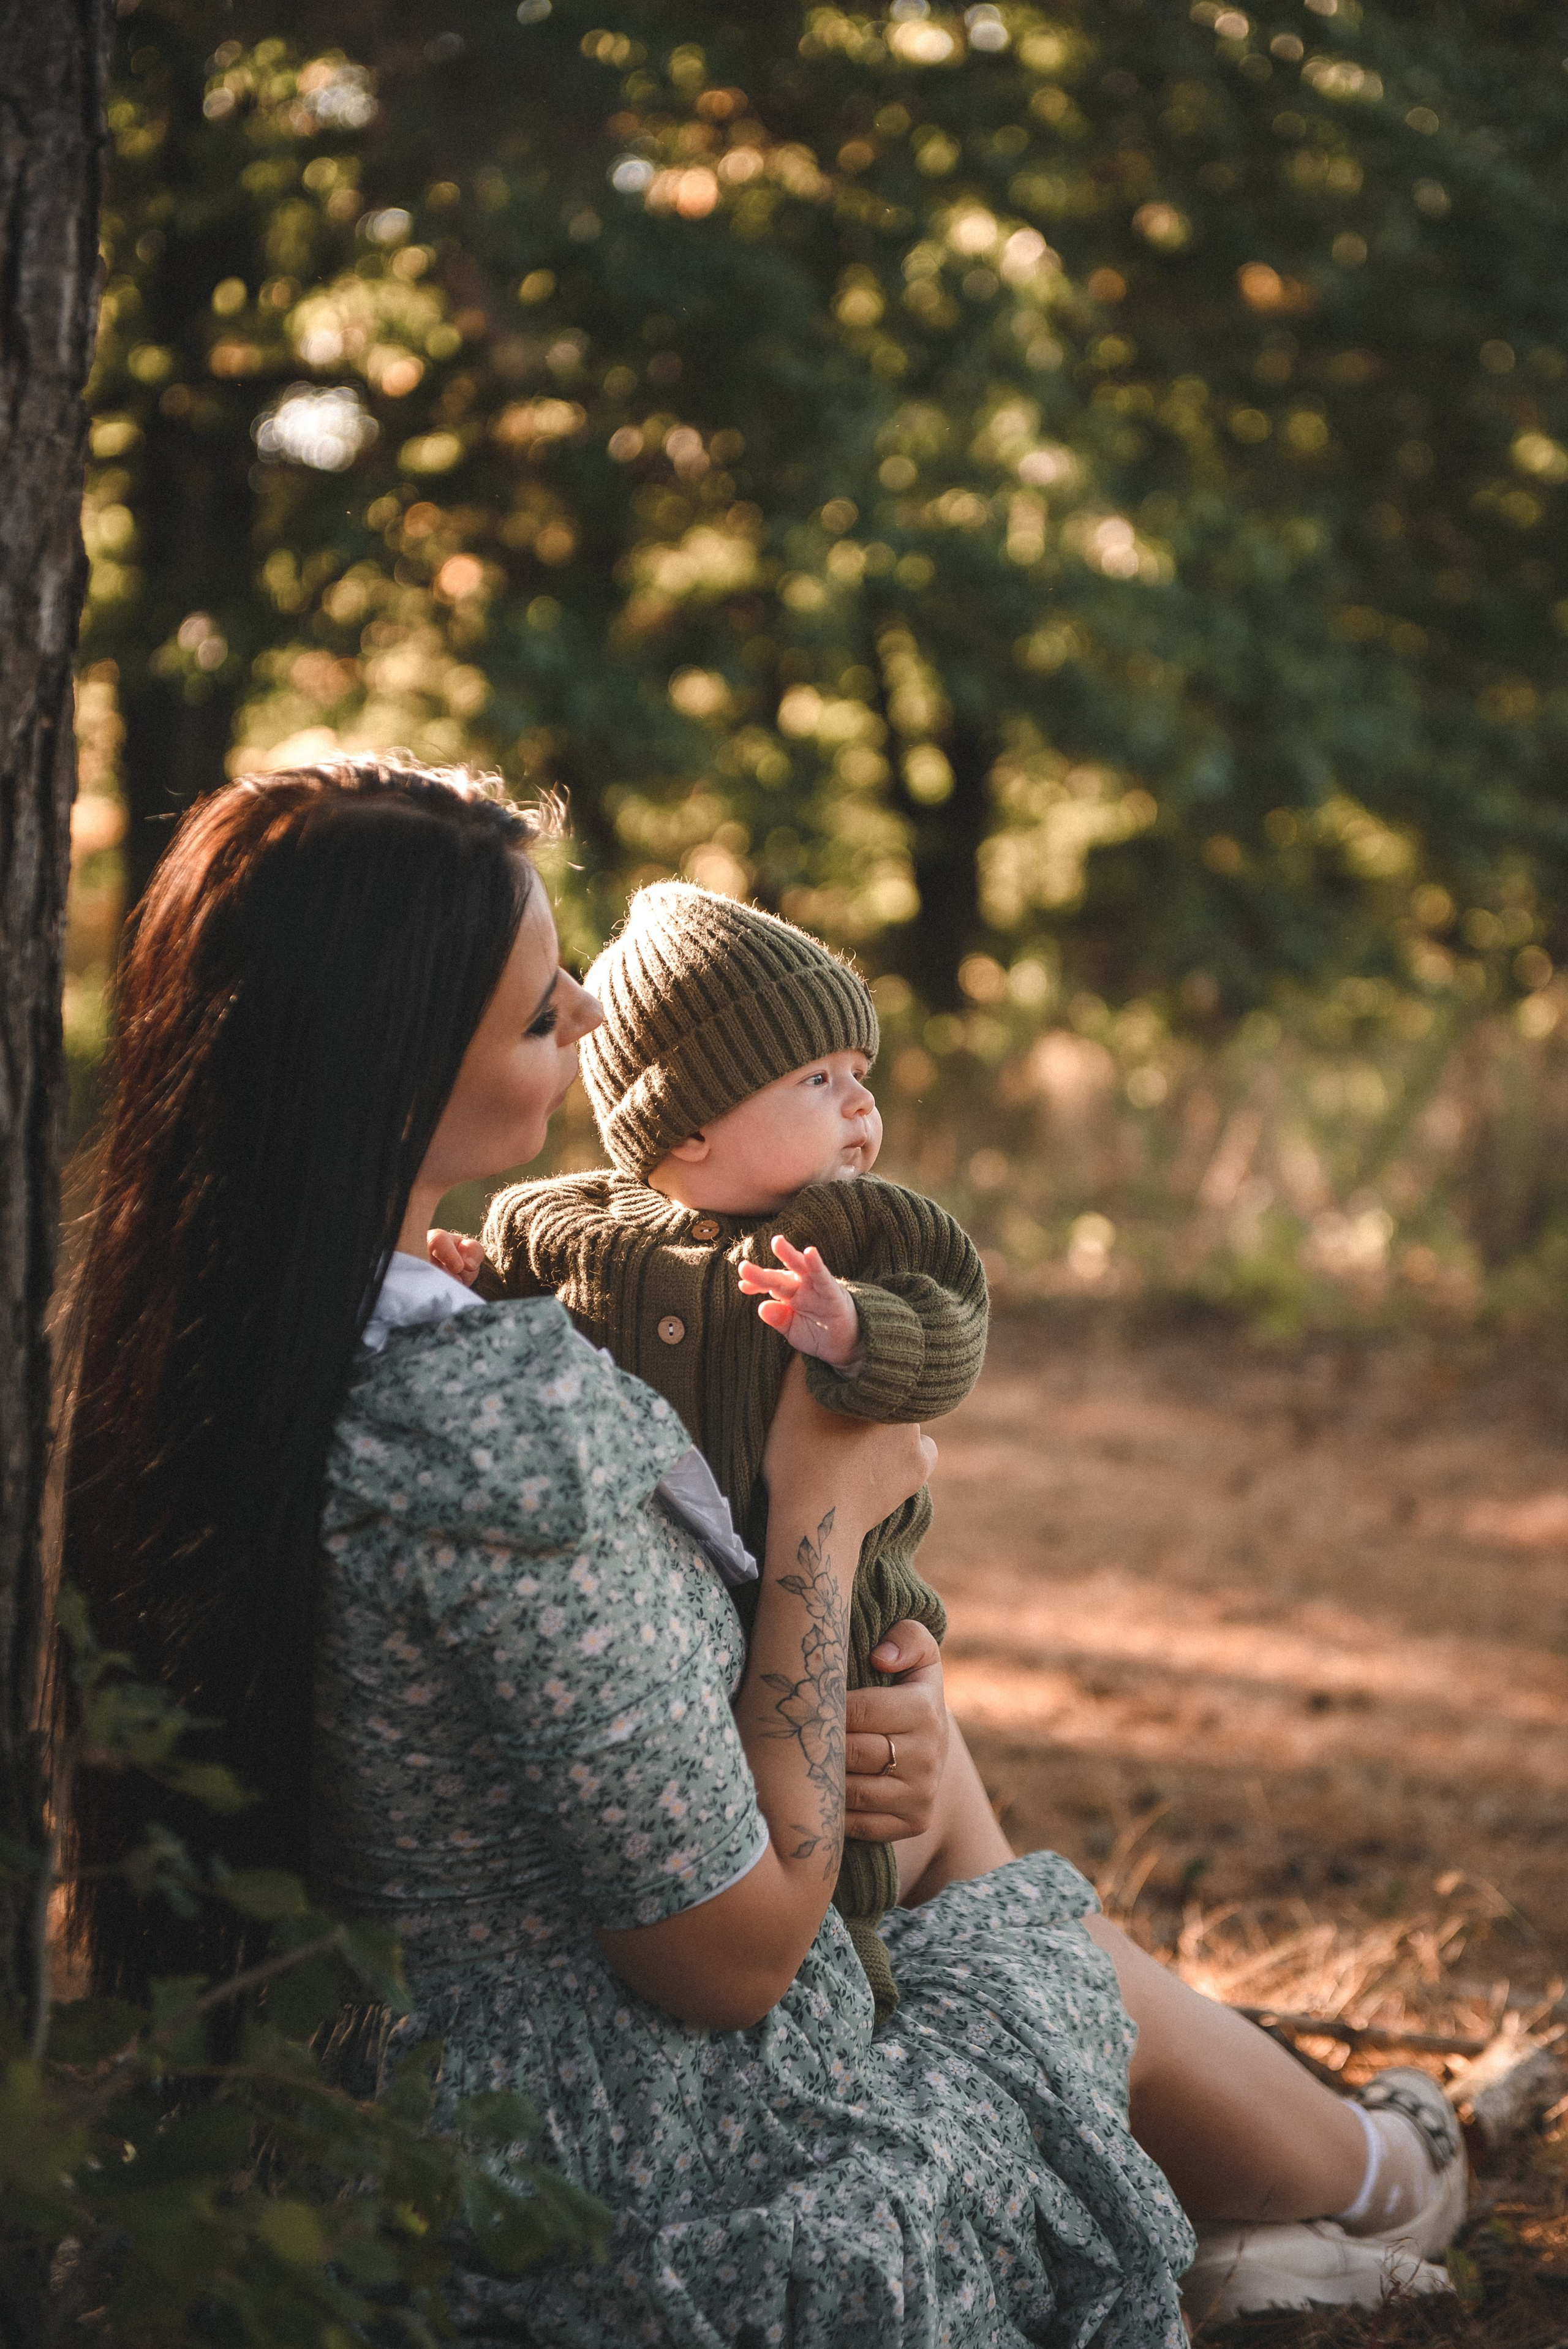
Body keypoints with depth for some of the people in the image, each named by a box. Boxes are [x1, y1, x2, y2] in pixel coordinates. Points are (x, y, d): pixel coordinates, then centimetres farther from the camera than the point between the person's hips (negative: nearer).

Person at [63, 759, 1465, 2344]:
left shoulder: (181, 1353, -7)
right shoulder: (514, 1413, -35)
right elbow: (733, 1952, -25)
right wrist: (822, 1514, -15)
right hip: (652, 2206, -7)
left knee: (930, 1757, 28)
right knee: (1108, 1985, 22)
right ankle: (1371, 2187, 57)